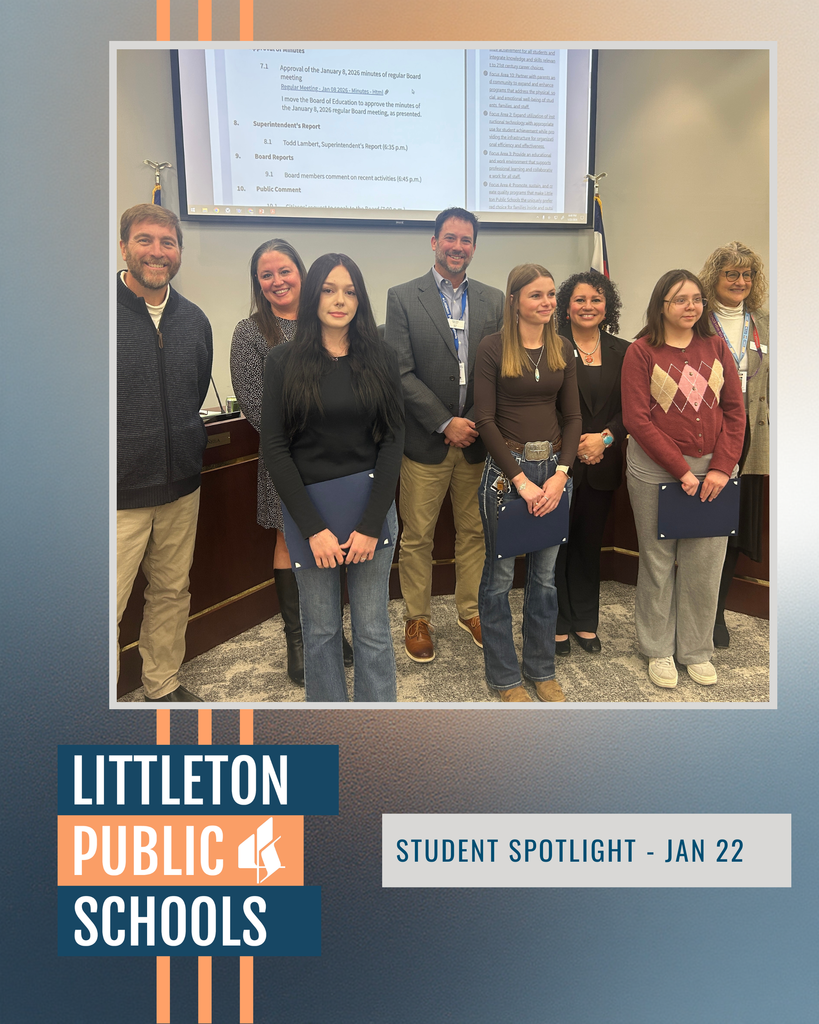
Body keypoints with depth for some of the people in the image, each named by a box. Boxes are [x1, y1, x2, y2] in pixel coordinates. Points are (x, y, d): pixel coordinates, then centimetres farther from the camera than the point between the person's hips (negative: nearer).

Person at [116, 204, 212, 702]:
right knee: (107, 606, -2)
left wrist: (188, 449, 11)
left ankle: (164, 686, 35)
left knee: (173, 594, 17)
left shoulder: (194, 320, 9)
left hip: (181, 488, 6)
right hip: (119, 493, -5)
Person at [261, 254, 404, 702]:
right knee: (320, 630, 9)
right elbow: (274, 447, -5)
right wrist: (313, 528, -12)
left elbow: (393, 440, -1)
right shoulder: (283, 361, -1)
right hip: (309, 511, 0)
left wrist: (371, 524, -10)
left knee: (373, 631, 7)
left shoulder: (380, 358, 3)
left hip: (372, 508, 1)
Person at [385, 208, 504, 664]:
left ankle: (471, 610, 29)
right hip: (426, 439, -3)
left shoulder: (493, 301, 9)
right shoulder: (403, 297, -2)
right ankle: (418, 618, 22)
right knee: (417, 537, 6)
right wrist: (445, 423, -14)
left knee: (474, 532, 12)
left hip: (476, 438, 3)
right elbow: (401, 372, -9)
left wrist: (474, 424, -7)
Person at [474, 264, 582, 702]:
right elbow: (486, 420, -10)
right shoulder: (493, 348, -6)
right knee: (500, 574, 5)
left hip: (554, 467, 5)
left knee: (545, 574, 13)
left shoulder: (562, 350, 8)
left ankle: (542, 670, 29)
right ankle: (505, 676, 22)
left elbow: (572, 416, 7)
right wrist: (521, 480, -14)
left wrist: (561, 474, -7)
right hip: (506, 468, -4)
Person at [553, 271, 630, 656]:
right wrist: (575, 443, -14)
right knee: (557, 541, 2)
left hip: (603, 463, 3)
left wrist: (605, 437, -11)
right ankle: (557, 624, 16)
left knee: (590, 541, 12)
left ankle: (585, 622, 25)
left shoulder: (622, 352, 8)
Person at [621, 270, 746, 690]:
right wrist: (682, 470, -13)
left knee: (705, 563, 7)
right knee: (658, 560, 7)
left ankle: (696, 650, 25)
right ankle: (659, 650, 23)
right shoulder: (642, 352, -4)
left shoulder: (715, 347, 7)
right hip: (656, 470, -3)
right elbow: (637, 419, -10)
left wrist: (722, 467, -6)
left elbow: (736, 410, 6)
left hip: (713, 468, 3)